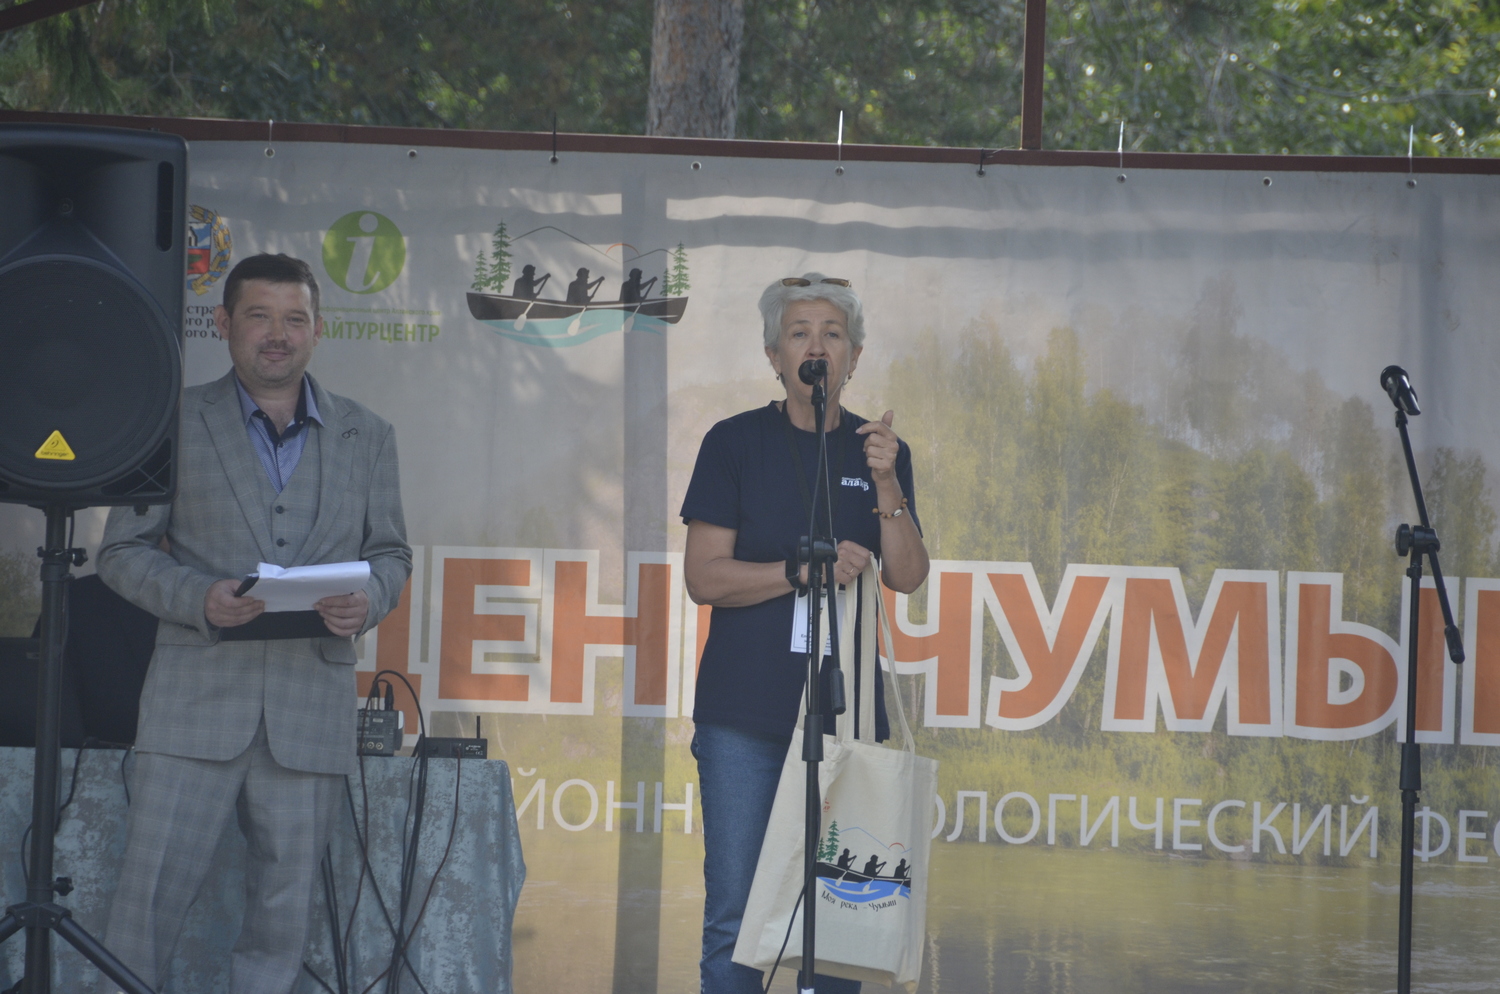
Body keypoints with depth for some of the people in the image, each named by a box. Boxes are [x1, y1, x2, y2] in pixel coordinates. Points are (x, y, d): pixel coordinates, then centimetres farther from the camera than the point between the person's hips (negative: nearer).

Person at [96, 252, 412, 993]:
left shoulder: (367, 437, 14)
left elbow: (390, 551, 18)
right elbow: (123, 553, 6)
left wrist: (368, 599, -6)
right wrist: (200, 598, -13)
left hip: (312, 708, 2)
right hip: (197, 702, -2)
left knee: (283, 910, 3)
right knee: (153, 893, -7)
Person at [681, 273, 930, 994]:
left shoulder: (877, 451, 10)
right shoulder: (736, 443, 2)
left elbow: (907, 576, 0)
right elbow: (705, 576, -4)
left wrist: (885, 484, -14)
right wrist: (804, 570, -17)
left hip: (844, 710, 2)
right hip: (745, 715, -2)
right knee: (735, 918, -5)